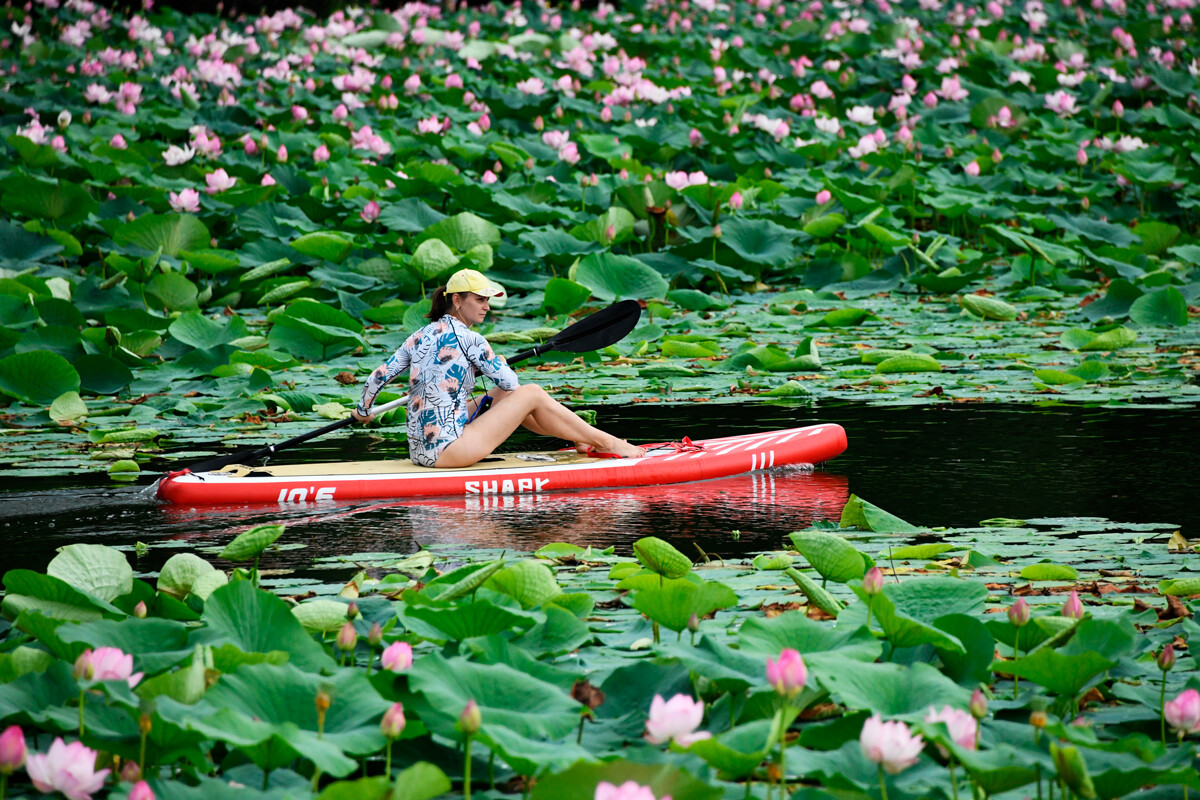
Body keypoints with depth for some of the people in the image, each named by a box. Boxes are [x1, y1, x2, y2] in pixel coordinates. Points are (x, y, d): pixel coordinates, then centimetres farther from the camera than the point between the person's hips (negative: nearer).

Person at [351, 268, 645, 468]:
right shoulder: (466, 337, -11)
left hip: (421, 451, 8)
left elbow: (378, 376, 10)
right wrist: (499, 363, 18)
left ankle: (582, 438, 32)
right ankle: (605, 442, 11)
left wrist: (363, 410, 29)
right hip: (447, 450, -8)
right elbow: (511, 382, -5)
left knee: (502, 397, 25)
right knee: (532, 394, 1)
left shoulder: (419, 337, 10)